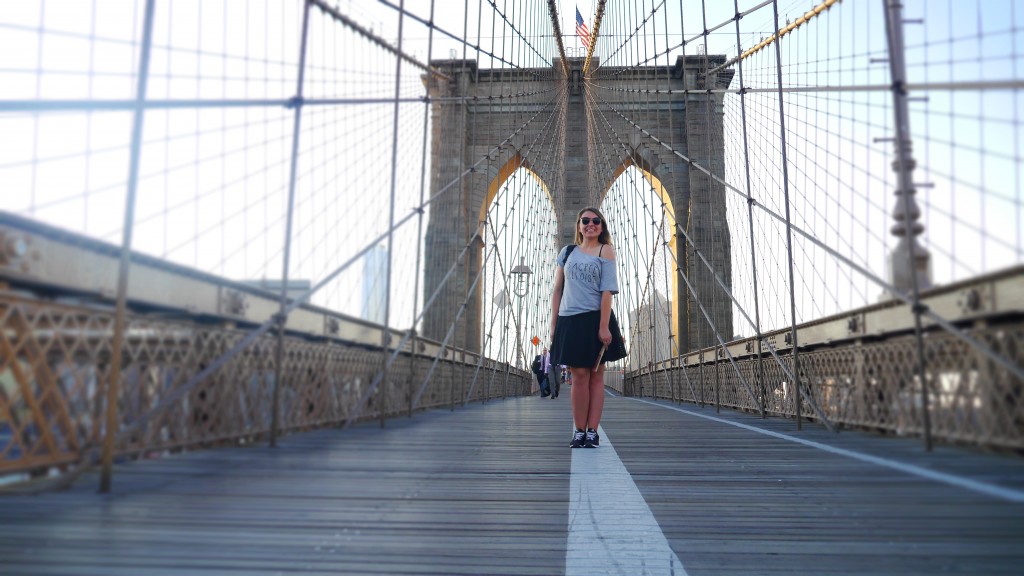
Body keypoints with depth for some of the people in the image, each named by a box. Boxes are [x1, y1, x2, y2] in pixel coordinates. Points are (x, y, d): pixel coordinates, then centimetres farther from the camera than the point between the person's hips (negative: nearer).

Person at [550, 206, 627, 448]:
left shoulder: (606, 251, 4)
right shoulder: (567, 252, 13)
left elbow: (607, 290, -5)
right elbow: (557, 290, 14)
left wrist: (604, 327, -14)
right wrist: (553, 324, 7)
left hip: (595, 320, -2)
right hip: (570, 320, 2)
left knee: (596, 375, 3)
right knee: (578, 376, 2)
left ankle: (592, 431, 7)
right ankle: (579, 431, 8)